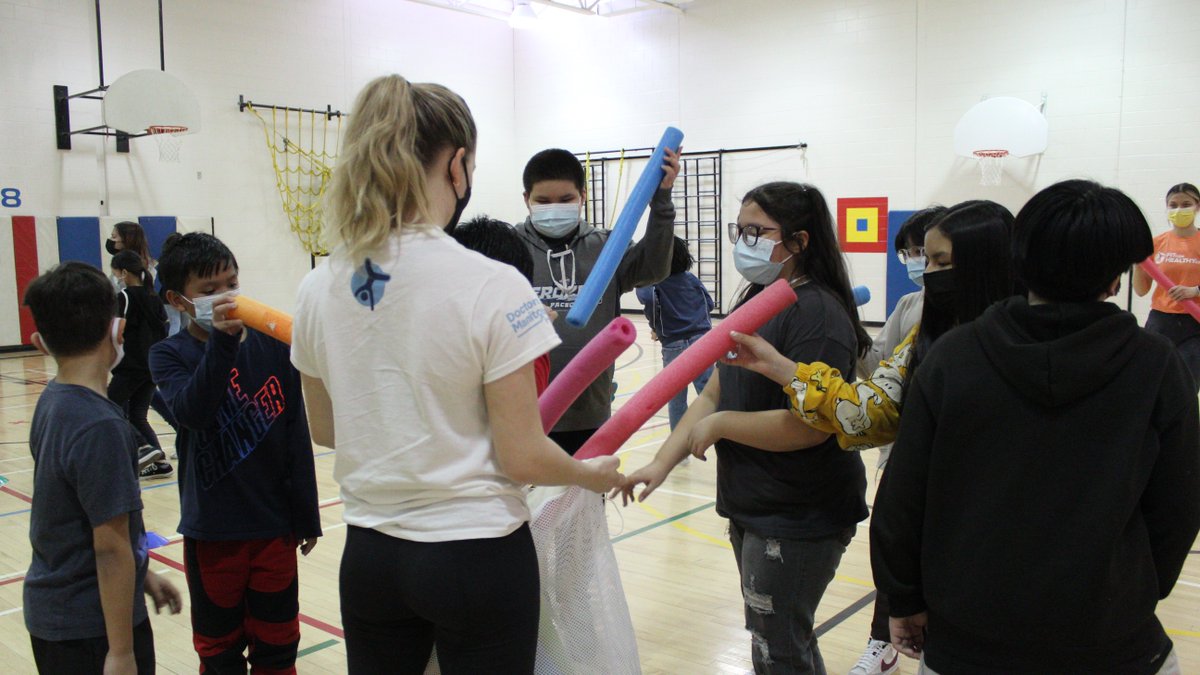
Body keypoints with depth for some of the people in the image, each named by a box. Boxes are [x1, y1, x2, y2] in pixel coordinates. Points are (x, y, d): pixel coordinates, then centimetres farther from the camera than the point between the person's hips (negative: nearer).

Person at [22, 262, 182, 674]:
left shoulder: (51, 402, 2)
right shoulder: (100, 427, -25)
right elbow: (110, 547, -23)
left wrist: (142, 575, 18)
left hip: (51, 611, 8)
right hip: (92, 627, -8)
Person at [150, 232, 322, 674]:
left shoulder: (272, 346, -3)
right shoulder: (170, 355, -3)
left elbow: (296, 436, 0)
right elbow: (192, 412, -24)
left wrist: (306, 515, 3)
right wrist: (221, 340, -33)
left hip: (274, 524, 1)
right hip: (211, 529, -1)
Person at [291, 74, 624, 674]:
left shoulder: (316, 291, -3)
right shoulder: (493, 287, -20)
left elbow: (325, 430, 10)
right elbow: (523, 458, -16)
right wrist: (595, 474, 3)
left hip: (369, 556, 5)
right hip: (476, 555, -4)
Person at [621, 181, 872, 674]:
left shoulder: (818, 314, -20)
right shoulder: (754, 300, 8)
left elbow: (809, 424, -28)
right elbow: (713, 395, 7)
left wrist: (720, 425, -16)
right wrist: (663, 462, -2)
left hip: (799, 519, -9)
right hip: (751, 508, 9)